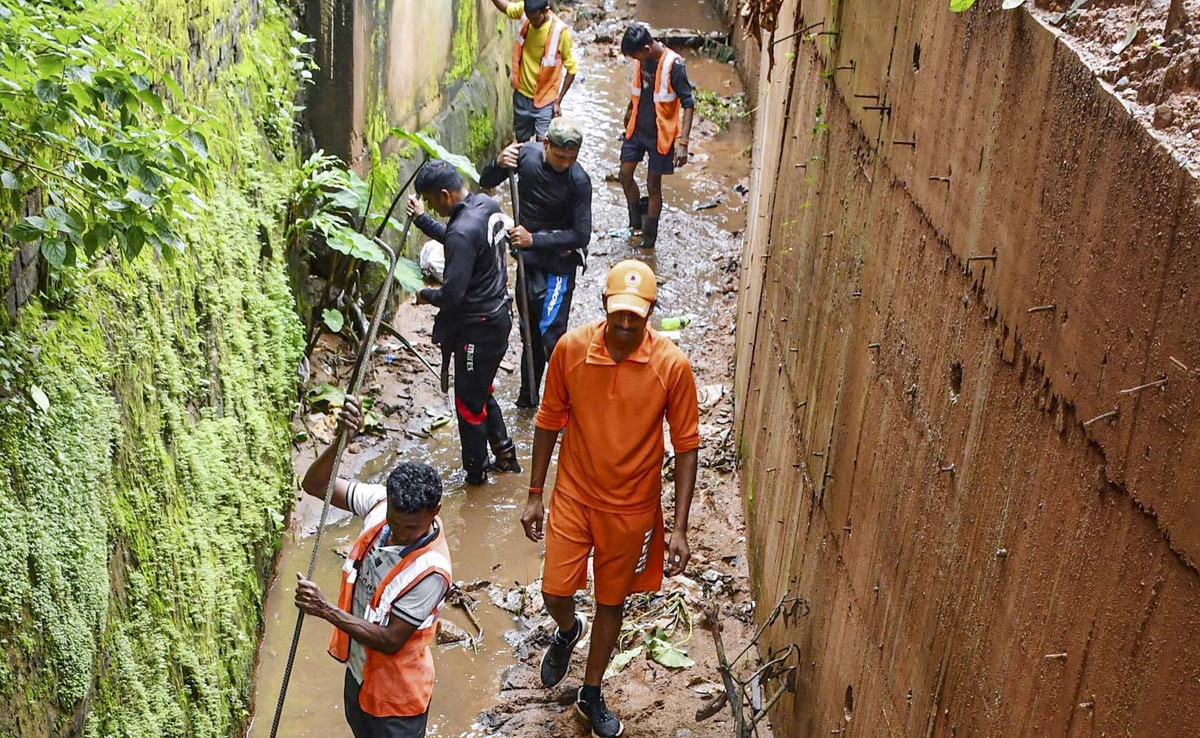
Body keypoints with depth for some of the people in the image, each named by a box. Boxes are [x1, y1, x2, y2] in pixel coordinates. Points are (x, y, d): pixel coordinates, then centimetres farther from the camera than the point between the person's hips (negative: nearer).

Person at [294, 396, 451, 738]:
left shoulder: (430, 570, -36)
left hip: (396, 690, -7)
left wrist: (327, 610, -36)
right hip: (359, 667, 7)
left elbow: (390, 640, -30)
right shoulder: (381, 502, -18)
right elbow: (315, 484, -14)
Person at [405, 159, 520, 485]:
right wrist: (421, 219, 17)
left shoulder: (463, 232, -29)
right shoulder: (487, 204, 0)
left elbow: (451, 296, -27)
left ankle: (475, 472, 24)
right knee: (482, 391, 25)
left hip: (478, 327, -9)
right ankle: (504, 453, 36)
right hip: (498, 314, 9)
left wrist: (425, 295, -7)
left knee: (469, 402, 8)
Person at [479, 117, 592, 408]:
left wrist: (534, 239, -25)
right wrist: (499, 163, -22)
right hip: (528, 258, 6)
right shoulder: (526, 153, -9)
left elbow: (581, 235, -20)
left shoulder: (578, 181, -22)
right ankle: (528, 395, 34)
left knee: (551, 333, -10)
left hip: (558, 265, -6)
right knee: (530, 330, 18)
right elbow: (486, 182, 0)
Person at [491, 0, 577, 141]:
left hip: (545, 99, -4)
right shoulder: (524, 12, -10)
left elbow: (571, 68, -13)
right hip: (522, 94, 5)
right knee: (522, 141, 17)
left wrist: (558, 101, -12)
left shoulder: (560, 31, -23)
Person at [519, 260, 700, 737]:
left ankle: (591, 694, 38)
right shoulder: (570, 348, -14)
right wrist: (534, 494, 3)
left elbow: (686, 446, -10)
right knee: (555, 592, 3)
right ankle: (568, 631, 42)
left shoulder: (672, 365, -19)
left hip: (632, 507, -1)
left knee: (611, 603, 14)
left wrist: (679, 528, -12)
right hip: (573, 496, 1)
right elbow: (549, 421, 0)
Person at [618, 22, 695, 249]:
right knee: (625, 175, 10)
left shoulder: (673, 65, -24)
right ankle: (636, 220, 33)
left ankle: (649, 237, 19)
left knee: (653, 185, 4)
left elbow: (688, 104, -22)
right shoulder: (641, 60, -5)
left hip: (660, 134, -6)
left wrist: (682, 142, -27)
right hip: (637, 128, 6)